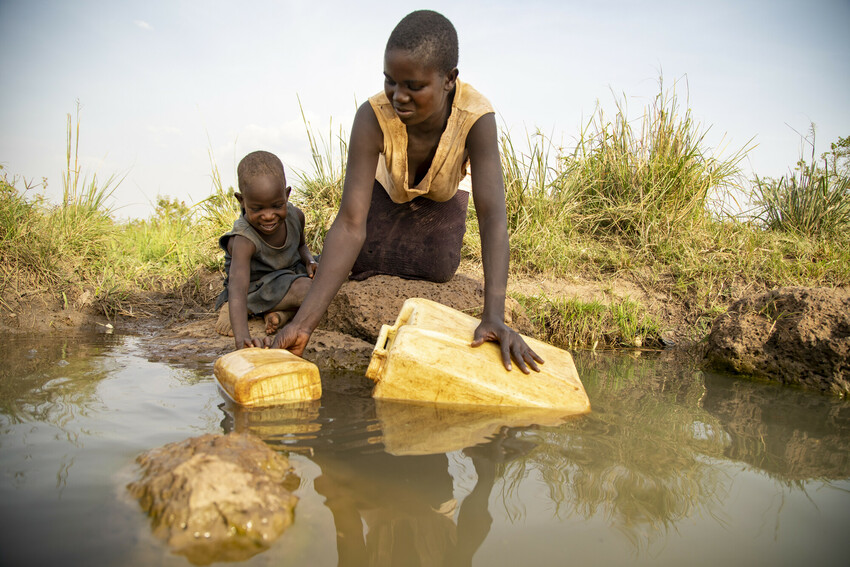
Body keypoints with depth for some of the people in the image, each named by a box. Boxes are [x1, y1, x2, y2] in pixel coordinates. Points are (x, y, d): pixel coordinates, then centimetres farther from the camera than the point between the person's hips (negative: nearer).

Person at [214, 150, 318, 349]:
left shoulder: (295, 216, -13)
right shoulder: (244, 240, -32)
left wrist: (309, 260, -13)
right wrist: (242, 338, -59)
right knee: (306, 288, -28)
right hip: (256, 287, -8)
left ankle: (280, 312, -14)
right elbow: (237, 289, -45)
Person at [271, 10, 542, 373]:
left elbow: (493, 216, -49)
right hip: (390, 188, 0)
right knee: (362, 267, -9)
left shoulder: (477, 118, -43)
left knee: (437, 272, -12)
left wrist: (494, 316, -62)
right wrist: (304, 322, -53)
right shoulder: (372, 118, -42)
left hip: (442, 194, 0)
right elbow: (350, 224, -45)